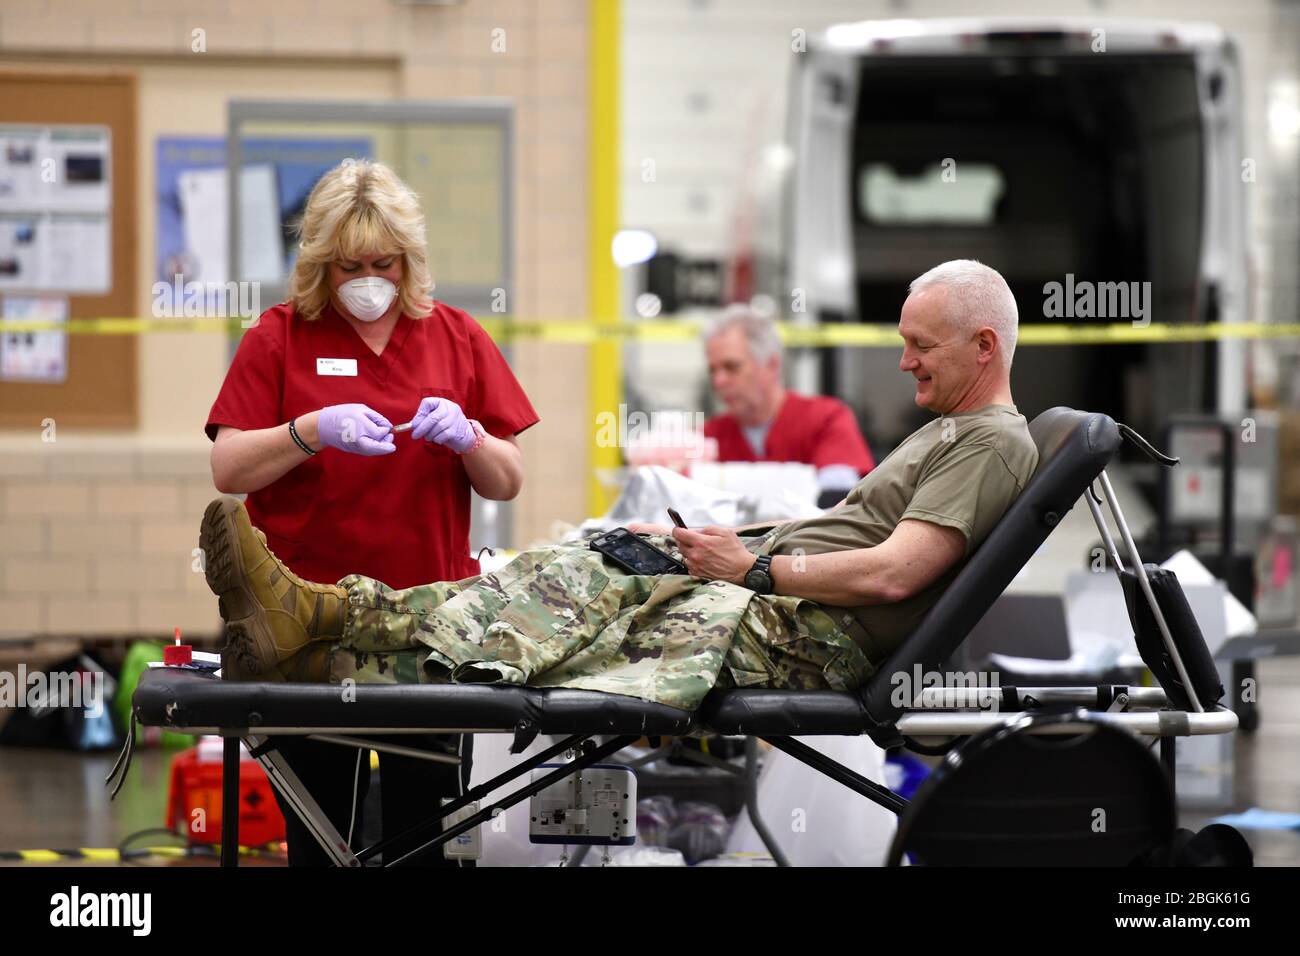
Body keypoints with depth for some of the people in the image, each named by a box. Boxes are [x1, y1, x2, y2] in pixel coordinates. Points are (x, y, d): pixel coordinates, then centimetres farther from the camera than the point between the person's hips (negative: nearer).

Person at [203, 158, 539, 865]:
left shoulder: (457, 338, 10)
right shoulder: (278, 337, 5)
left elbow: (507, 483, 9)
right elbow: (228, 470, -4)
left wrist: (467, 436, -12)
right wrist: (314, 431, -19)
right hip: (309, 618, -1)